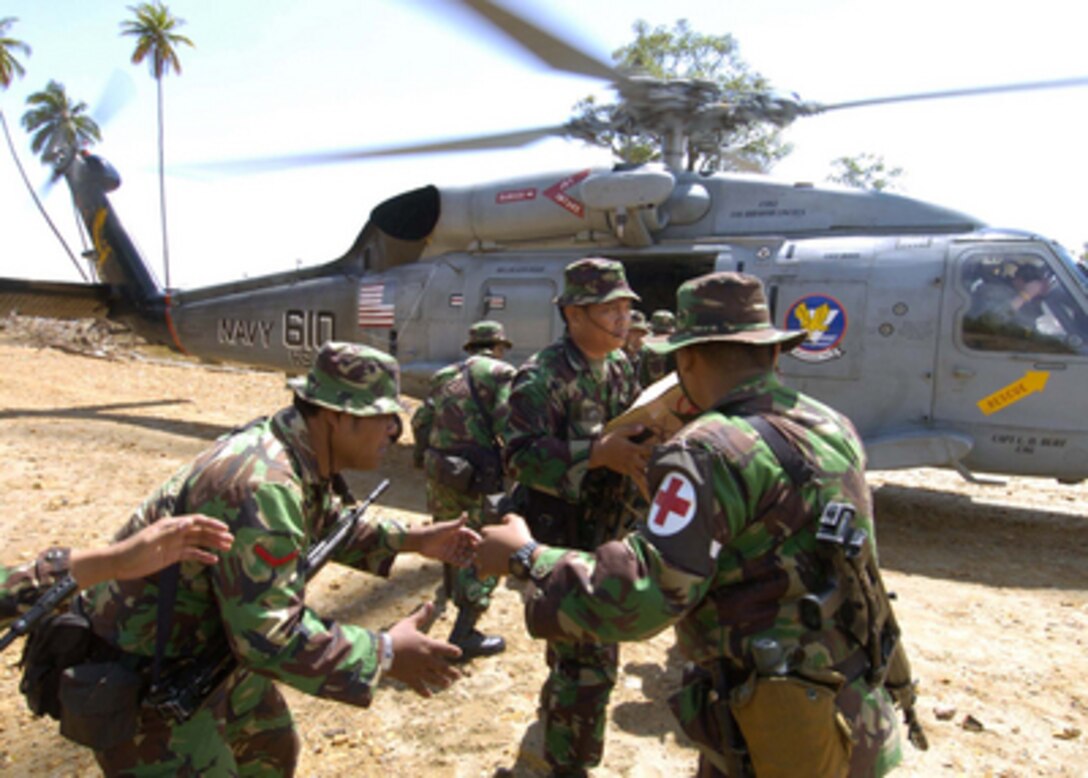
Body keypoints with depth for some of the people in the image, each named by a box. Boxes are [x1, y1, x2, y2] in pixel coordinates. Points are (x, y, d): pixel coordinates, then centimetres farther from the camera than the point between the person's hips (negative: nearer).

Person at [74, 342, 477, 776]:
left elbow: (330, 527, 16)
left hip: (212, 653, 9)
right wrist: (385, 654, -28)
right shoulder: (261, 484, -34)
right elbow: (269, 636, -36)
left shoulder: (304, 459, -4)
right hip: (144, 682, -9)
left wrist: (411, 540, 7)